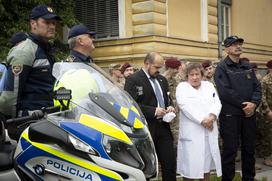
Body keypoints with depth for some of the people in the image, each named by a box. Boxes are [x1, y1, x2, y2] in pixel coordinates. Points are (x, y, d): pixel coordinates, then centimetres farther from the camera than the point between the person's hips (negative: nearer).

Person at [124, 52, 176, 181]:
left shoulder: (162, 79, 15)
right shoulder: (133, 80, -8)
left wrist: (169, 107, 3)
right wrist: (153, 111, -20)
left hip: (163, 127, 6)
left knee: (170, 163, 6)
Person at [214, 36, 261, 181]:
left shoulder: (247, 66, 14)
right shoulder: (222, 68, -5)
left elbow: (257, 87, 8)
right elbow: (225, 92, -16)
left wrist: (254, 103, -10)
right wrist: (243, 105, -14)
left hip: (249, 113, 6)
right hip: (230, 114, -6)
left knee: (249, 148, 12)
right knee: (230, 149, 0)